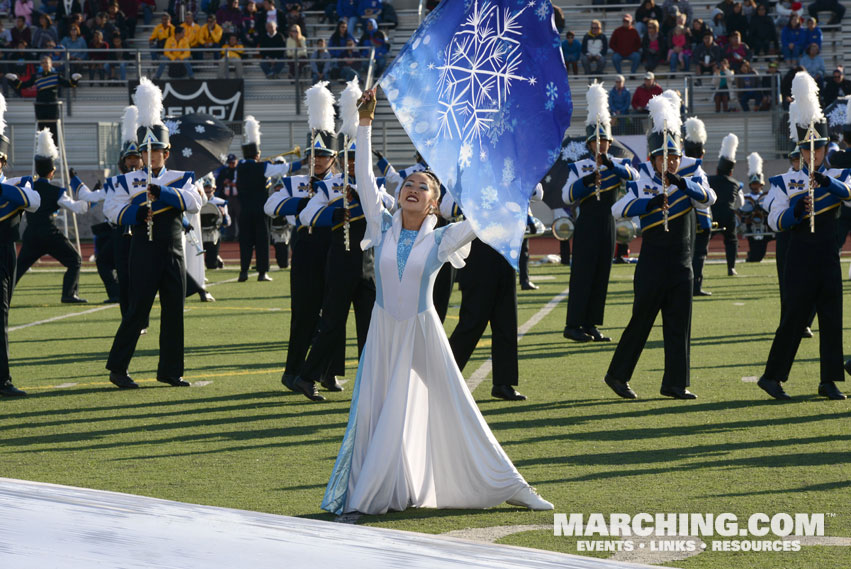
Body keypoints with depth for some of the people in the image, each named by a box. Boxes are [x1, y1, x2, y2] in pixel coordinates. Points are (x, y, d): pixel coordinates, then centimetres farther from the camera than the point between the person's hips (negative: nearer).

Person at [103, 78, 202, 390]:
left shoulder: (180, 179, 7)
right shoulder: (128, 181, 5)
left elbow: (193, 202, -11)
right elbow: (111, 207, -3)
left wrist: (161, 192, -23)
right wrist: (136, 215, -20)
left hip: (173, 254, 3)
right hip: (144, 254, -3)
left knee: (174, 311, 4)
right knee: (138, 309, -6)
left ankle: (170, 370, 13)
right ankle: (117, 369, 1)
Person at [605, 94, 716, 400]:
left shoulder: (687, 185, 9)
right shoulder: (642, 186, -2)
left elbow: (709, 198, -11)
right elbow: (618, 209, -19)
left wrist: (681, 182, -25)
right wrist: (653, 202, -32)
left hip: (681, 267, 4)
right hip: (653, 266, -4)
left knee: (679, 324, 3)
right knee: (641, 321, 1)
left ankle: (675, 383, 8)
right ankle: (618, 375, 12)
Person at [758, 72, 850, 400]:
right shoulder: (785, 182, 3)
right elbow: (776, 222, -6)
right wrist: (797, 211, -25)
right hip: (800, 257, -2)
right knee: (794, 317, -4)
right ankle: (772, 376, 3)